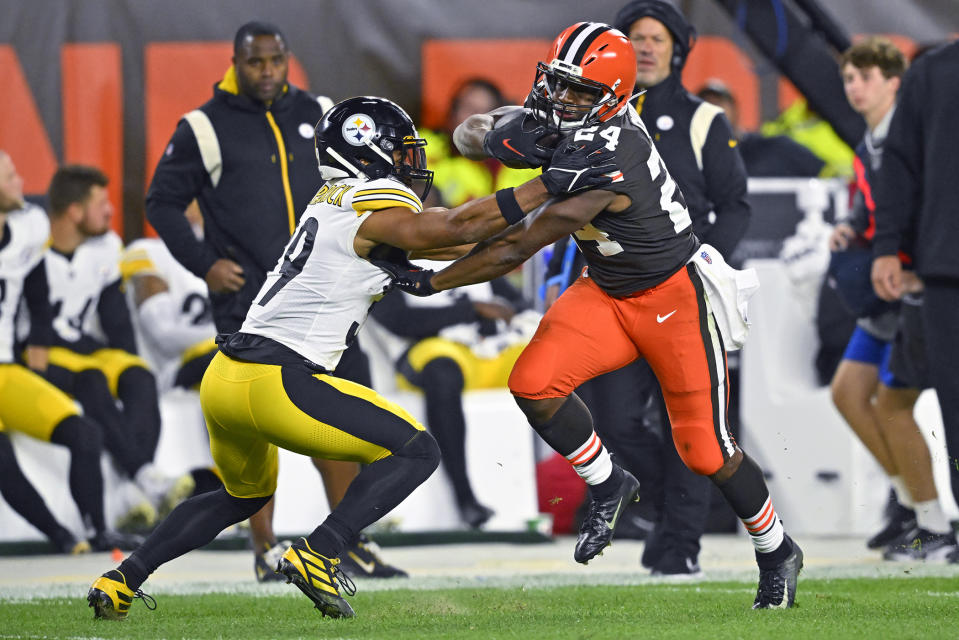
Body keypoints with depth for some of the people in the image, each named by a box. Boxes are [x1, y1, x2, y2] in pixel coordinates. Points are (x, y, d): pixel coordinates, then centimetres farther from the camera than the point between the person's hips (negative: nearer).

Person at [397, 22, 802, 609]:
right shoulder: (564, 124, -9)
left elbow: (516, 250, -30)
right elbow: (471, 134, -2)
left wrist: (430, 282, -24)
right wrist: (497, 136, -27)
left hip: (678, 297, -7)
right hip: (606, 293, 7)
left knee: (706, 449, -2)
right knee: (535, 383, -16)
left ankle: (778, 551, 23)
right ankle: (608, 486, 8)